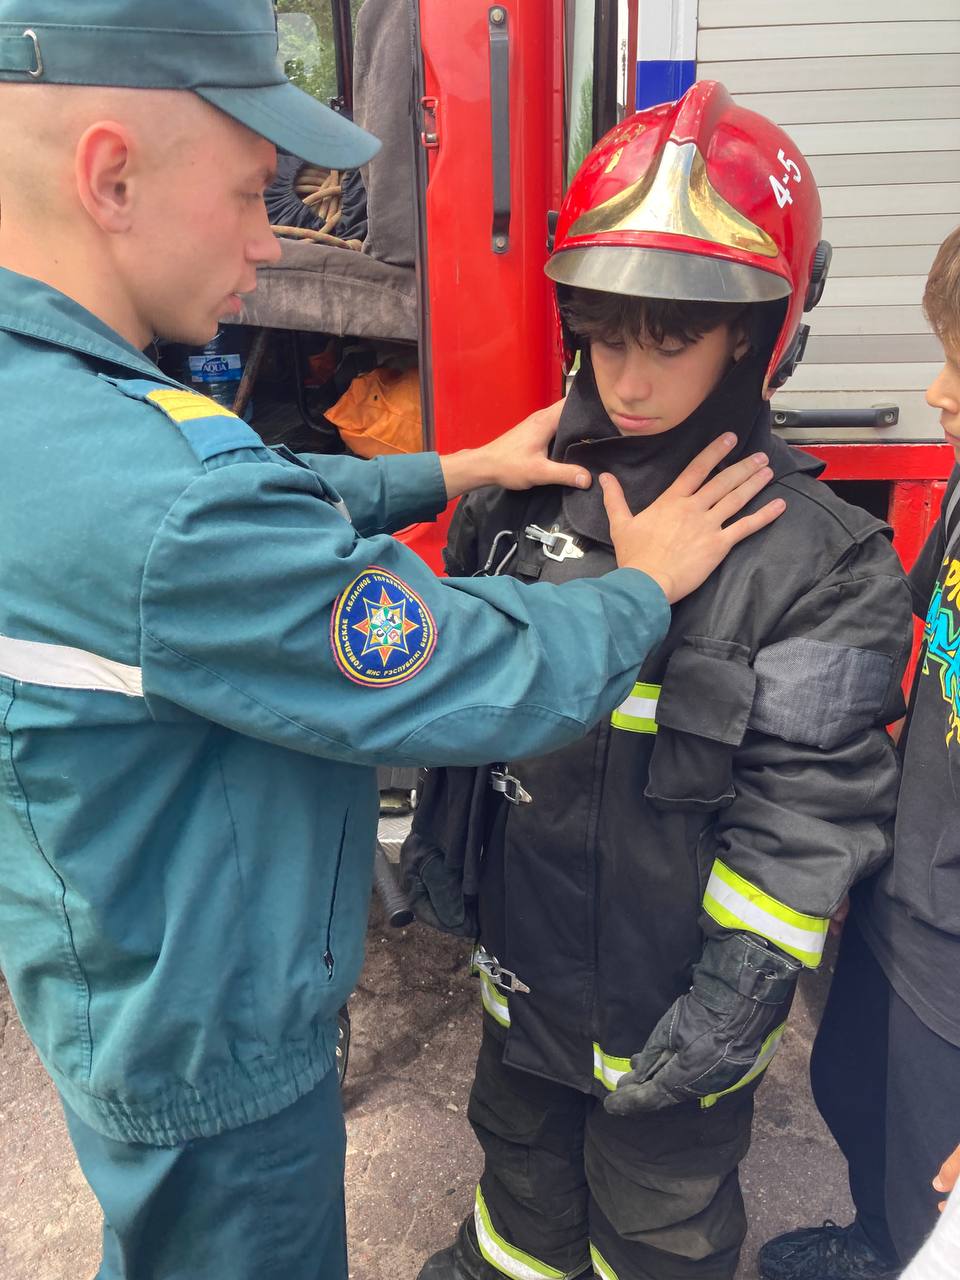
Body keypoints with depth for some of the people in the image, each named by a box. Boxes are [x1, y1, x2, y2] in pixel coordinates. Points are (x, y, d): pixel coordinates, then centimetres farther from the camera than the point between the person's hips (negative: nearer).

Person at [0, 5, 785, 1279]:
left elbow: (276, 506, 6)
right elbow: (495, 686, -29)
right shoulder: (155, 501, -38)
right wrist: (648, 579, -11)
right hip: (216, 1046, -8)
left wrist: (463, 469, 4)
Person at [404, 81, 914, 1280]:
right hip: (522, 937, 6)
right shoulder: (527, 492, -6)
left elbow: (808, 810, -18)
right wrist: (435, 837, 10)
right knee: (521, 1132, 32)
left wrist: (741, 990, -17)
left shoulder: (814, 559, -21)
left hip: (666, 983, -5)